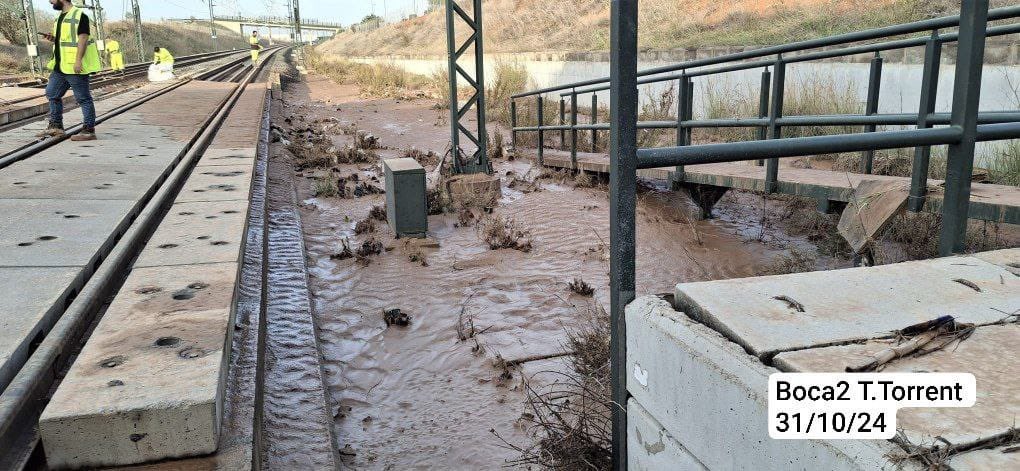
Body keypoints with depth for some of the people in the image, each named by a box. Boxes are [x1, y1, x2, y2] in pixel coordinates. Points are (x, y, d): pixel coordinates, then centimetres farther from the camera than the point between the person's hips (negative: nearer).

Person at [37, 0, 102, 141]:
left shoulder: (79, 15, -10)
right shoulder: (61, 17, 19)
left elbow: (83, 39, -17)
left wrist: (78, 60, -23)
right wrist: (52, 38, 8)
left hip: (75, 66, -10)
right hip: (60, 66, 10)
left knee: (83, 98, -5)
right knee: (52, 93, 15)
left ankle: (89, 130, -1)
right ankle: (56, 127, 23)